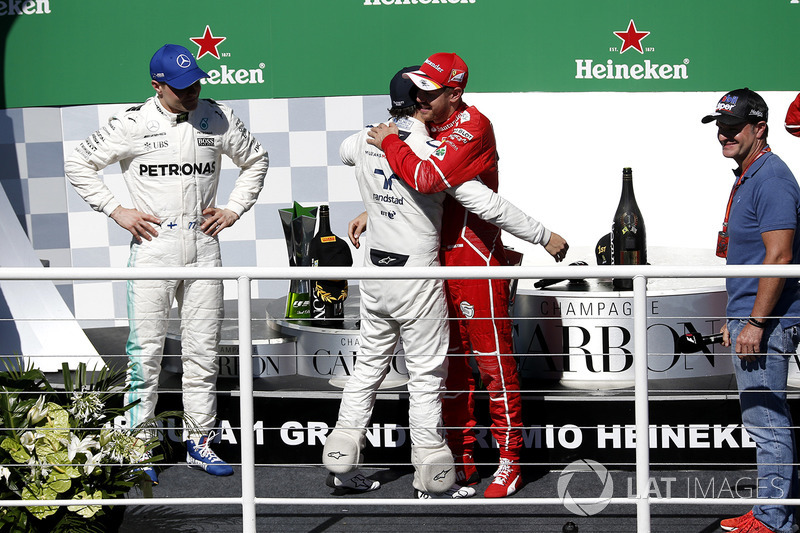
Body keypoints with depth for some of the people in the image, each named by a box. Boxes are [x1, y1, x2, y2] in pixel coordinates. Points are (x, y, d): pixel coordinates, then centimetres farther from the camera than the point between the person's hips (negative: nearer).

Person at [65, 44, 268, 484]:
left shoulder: (218, 119, 4)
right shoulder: (133, 124, -5)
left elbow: (256, 160, 21)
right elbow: (78, 165, 3)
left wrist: (235, 209, 10)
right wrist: (116, 211, -4)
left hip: (203, 246, 3)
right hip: (152, 245, -3)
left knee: (202, 351, 7)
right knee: (145, 351, -2)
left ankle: (200, 443, 16)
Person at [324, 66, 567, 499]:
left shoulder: (366, 141, 1)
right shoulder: (431, 152, -18)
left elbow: (344, 151, 27)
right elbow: (485, 204, -20)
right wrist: (544, 236, -14)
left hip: (375, 271, 6)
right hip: (417, 276, -6)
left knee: (369, 364, 16)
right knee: (425, 377, 2)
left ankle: (341, 462, 19)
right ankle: (432, 479, 8)